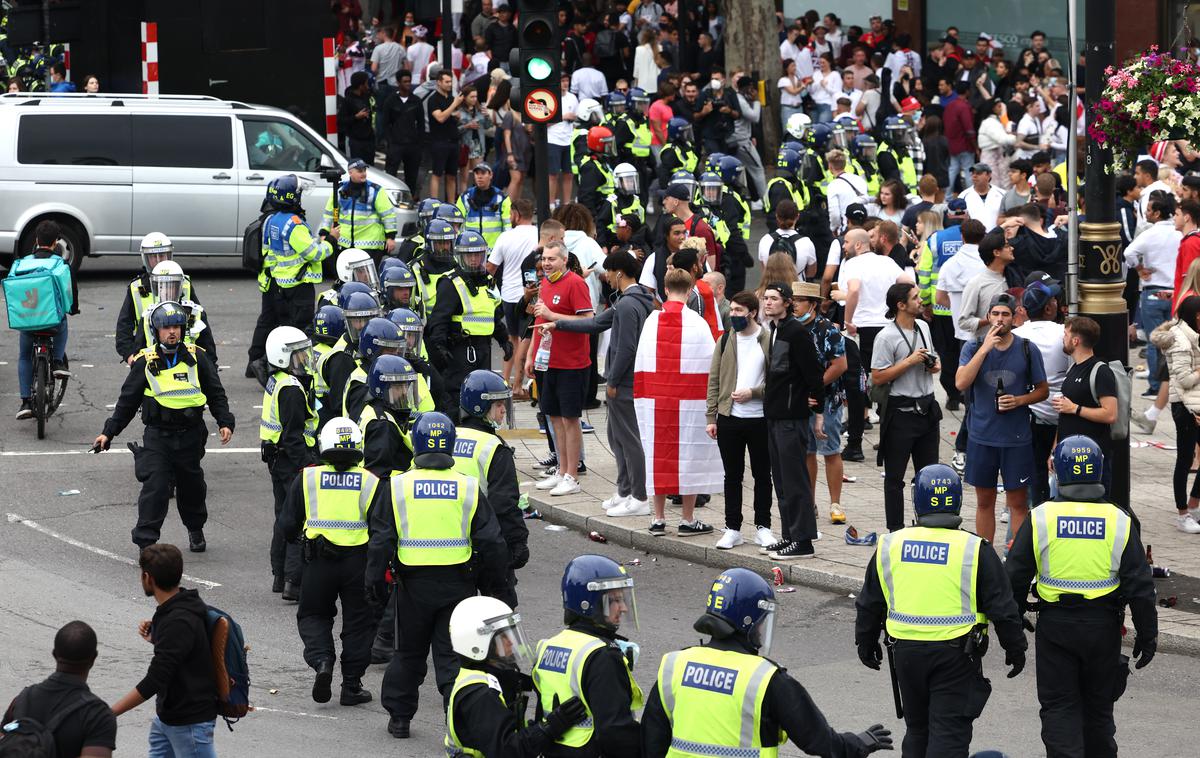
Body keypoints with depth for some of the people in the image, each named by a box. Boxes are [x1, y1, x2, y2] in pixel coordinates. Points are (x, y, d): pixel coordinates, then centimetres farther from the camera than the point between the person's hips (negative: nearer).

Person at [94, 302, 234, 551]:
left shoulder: (195, 357, 2)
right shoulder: (145, 362, -1)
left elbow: (215, 393, 10)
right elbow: (127, 401, 6)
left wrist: (225, 423, -1)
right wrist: (108, 433, 3)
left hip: (190, 436, 2)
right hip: (157, 436, -2)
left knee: (192, 486, 15)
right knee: (155, 487, -12)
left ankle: (196, 530, 39)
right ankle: (146, 542, -9)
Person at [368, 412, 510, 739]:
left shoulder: (398, 486, -3)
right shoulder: (469, 488, -1)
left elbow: (381, 541, -3)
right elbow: (492, 542, 0)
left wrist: (375, 582, 6)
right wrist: (494, 584, 12)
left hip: (413, 585, 0)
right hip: (458, 585, 0)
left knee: (409, 653, 16)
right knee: (453, 657, 3)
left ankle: (399, 718, 25)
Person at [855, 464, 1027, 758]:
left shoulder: (890, 546, 2)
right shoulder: (974, 550, -8)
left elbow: (869, 605, 11)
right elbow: (1001, 607, -4)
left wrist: (866, 643, 26)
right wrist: (1015, 648, 9)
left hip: (905, 651, 4)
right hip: (955, 655, -3)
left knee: (917, 729, 19)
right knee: (950, 733, -1)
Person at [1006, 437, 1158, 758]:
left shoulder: (1040, 519, -6)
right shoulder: (1119, 521, -5)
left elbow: (1015, 578, -1)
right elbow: (1140, 586, -3)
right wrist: (1147, 635, 5)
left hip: (1054, 626, -1)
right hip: (1103, 627, 1)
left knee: (1059, 707, 4)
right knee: (1098, 707, 16)